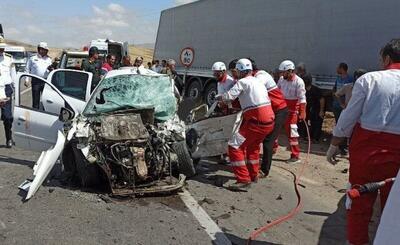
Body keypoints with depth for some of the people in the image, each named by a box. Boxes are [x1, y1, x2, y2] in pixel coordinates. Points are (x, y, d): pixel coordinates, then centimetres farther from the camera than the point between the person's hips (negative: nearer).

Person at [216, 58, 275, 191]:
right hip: (269, 120, 9)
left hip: (256, 121, -9)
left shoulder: (243, 82, -4)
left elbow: (229, 96, -12)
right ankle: (253, 174, 41)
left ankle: (244, 181, -10)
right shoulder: (258, 82, 22)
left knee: (235, 146, -6)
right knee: (253, 146, 29)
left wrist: (217, 97, 7)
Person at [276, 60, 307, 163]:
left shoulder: (298, 81, -16)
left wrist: (302, 113, -24)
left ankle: (296, 156, 5)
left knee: (291, 131, -5)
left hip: (292, 110, -6)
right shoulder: (281, 79, 0)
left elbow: (302, 99, -19)